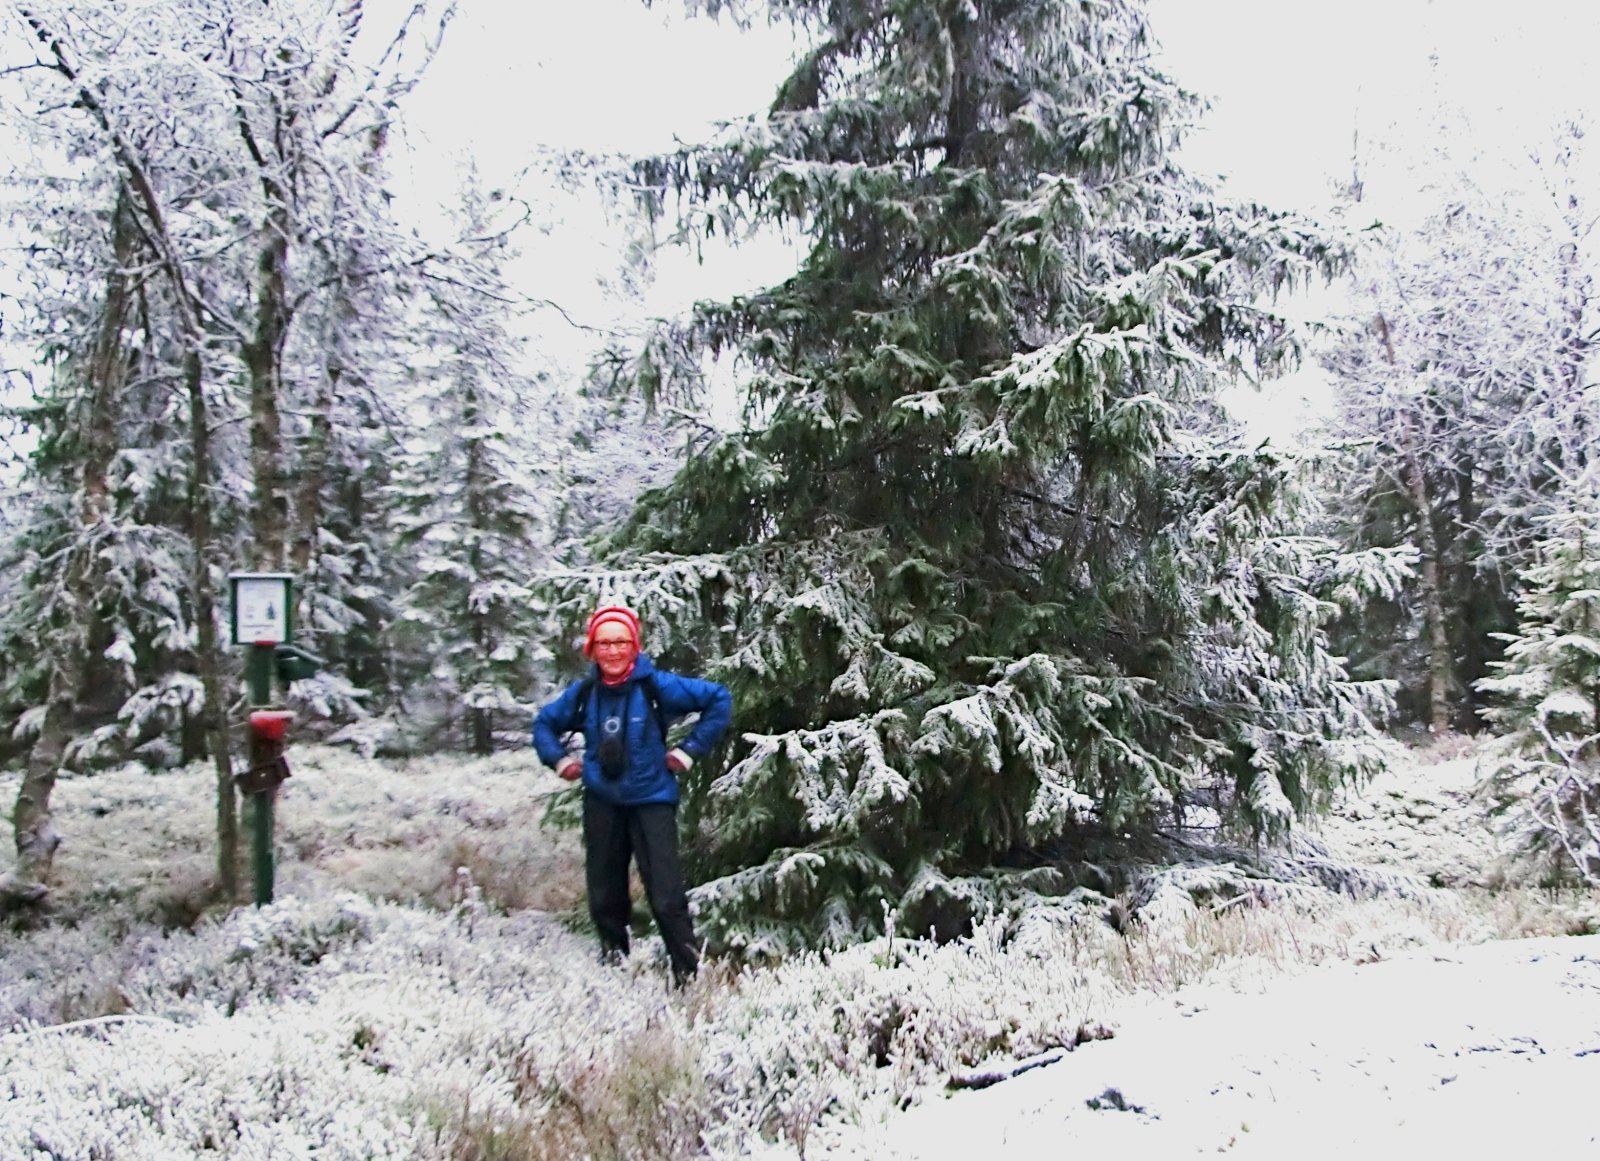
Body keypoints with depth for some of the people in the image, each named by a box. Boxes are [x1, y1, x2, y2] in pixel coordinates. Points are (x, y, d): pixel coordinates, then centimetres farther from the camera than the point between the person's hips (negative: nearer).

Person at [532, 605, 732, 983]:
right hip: (601, 803, 4)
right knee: (604, 894, 13)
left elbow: (719, 699, -5)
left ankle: (688, 973, 0)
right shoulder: (582, 693, 1)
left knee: (666, 895, -11)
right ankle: (613, 955, 34)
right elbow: (544, 723, 21)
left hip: (651, 800, -4)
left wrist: (691, 749, -6)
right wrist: (560, 759, 5)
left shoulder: (656, 686, -11)